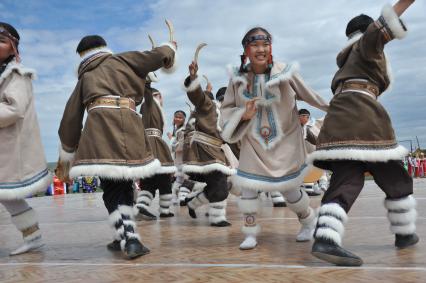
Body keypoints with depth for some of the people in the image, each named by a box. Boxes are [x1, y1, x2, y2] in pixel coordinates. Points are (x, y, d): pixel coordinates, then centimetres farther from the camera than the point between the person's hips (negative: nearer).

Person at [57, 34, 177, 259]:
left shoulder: (85, 77, 26)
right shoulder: (122, 61, 23)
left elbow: (71, 118, 25)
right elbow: (159, 56, 17)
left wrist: (66, 155, 32)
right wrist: (170, 47, 41)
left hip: (100, 127, 0)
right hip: (129, 126, 0)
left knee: (112, 189, 6)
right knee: (124, 186, 13)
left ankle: (128, 240, -1)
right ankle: (126, 238, 16)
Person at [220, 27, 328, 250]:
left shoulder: (286, 73, -16)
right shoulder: (238, 78, -9)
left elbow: (310, 96, -5)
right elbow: (227, 108, 0)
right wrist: (242, 115, -20)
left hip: (284, 143, -2)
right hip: (253, 144, 2)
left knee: (290, 190, 7)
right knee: (248, 187, -4)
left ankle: (309, 221, 38)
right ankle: (250, 233, 17)